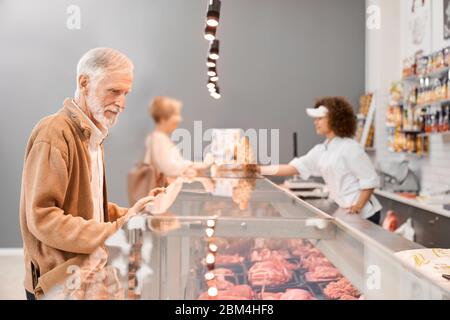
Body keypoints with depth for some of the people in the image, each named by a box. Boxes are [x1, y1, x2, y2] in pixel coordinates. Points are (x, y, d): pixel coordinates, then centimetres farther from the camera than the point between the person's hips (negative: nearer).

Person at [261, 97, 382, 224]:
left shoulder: (350, 148, -14)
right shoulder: (321, 151, 8)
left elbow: (370, 180, -14)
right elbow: (293, 167, 3)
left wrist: (358, 207, -23)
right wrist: (259, 169, -4)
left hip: (364, 214, -7)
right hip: (345, 213, 7)